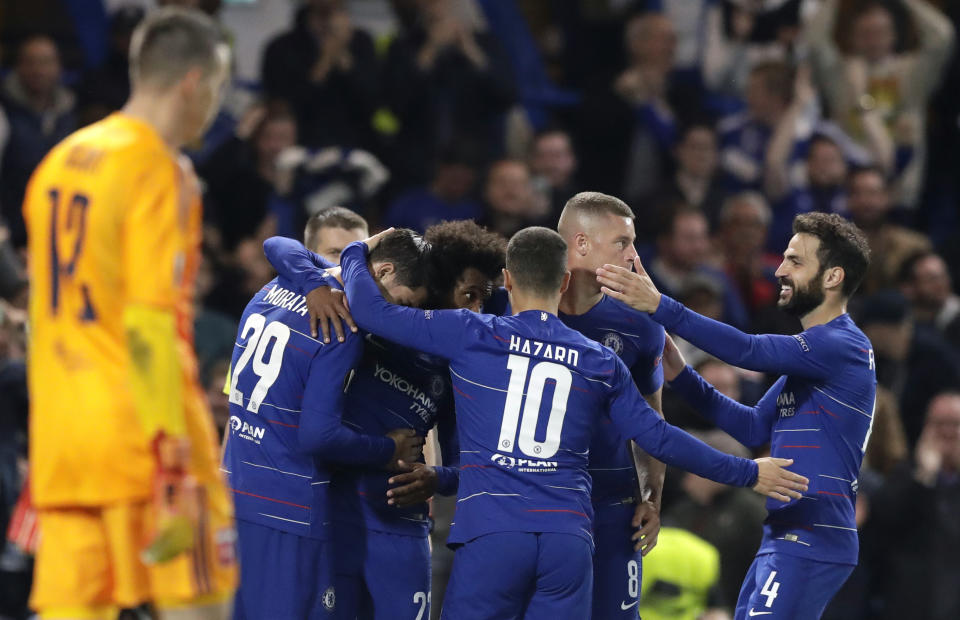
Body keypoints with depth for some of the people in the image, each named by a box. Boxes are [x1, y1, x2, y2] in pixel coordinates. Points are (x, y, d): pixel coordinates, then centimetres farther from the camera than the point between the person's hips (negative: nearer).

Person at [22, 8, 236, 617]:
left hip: (61, 435, 7)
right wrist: (173, 463, -20)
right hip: (141, 429, -7)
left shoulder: (59, 163, 15)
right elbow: (151, 325, -17)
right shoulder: (160, 172, -9)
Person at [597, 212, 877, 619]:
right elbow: (755, 429, 19)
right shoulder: (814, 348, 20)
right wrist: (680, 376, 9)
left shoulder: (843, 347, -12)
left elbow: (750, 351, -24)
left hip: (811, 543, -10)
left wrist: (660, 307, -28)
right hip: (783, 538, 10)